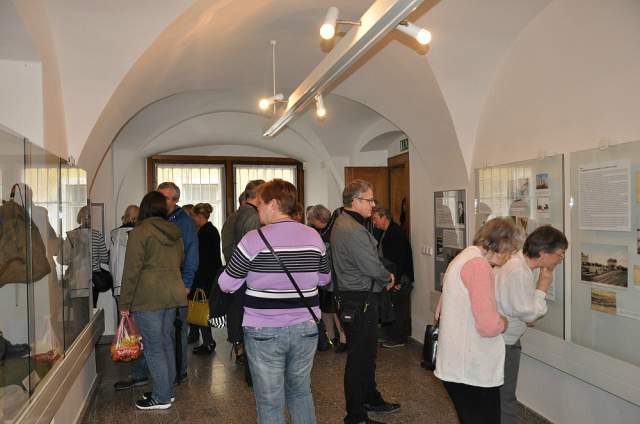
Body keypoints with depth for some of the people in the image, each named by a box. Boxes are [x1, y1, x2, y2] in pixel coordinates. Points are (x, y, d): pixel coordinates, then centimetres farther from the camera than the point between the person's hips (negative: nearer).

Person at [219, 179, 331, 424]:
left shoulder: (254, 239, -14)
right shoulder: (313, 236, -1)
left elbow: (227, 284, -7)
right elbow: (324, 278, 12)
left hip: (264, 331, -4)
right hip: (306, 328, 4)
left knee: (270, 403, 10)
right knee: (301, 391, 22)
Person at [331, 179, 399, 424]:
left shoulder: (341, 223, 11)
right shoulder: (354, 231, -23)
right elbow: (373, 268, -22)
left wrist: (382, 279, 6)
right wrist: (388, 278, -1)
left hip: (351, 296, 11)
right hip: (360, 300, -11)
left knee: (367, 352, 22)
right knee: (359, 357, 0)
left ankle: (371, 399, 38)